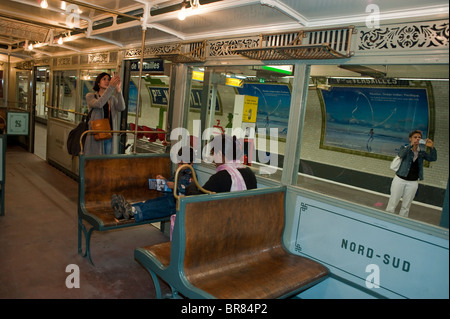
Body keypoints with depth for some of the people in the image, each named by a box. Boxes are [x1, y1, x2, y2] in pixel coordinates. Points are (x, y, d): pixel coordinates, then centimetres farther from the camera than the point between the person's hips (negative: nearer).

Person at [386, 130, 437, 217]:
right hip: (400, 179, -3)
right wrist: (411, 145, -38)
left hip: (413, 182, 3)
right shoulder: (405, 148, -2)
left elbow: (433, 158, -6)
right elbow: (401, 154, -24)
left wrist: (432, 147, -22)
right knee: (392, 203, 2)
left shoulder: (422, 152, 6)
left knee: (406, 206, 10)